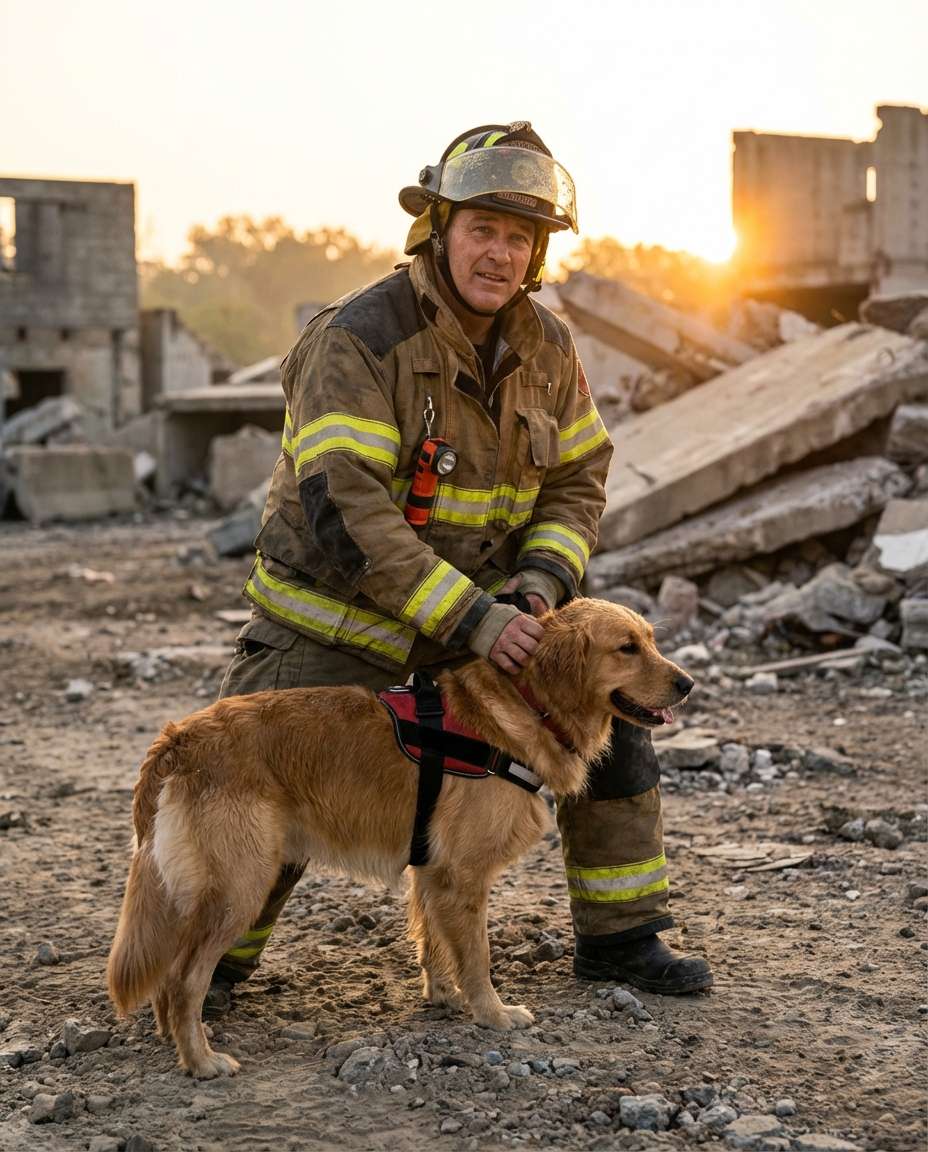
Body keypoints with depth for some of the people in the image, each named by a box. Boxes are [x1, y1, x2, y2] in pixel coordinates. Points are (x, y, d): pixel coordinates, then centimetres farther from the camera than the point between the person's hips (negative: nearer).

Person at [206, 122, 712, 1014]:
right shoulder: (356, 340, -24)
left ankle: (619, 937, 19)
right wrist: (469, 617, -34)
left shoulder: (545, 346, -3)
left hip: (487, 605, 6)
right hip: (338, 614, -5)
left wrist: (542, 580, -16)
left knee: (609, 726, 2)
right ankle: (217, 957, 18)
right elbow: (344, 513, -31)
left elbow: (577, 480, 5)